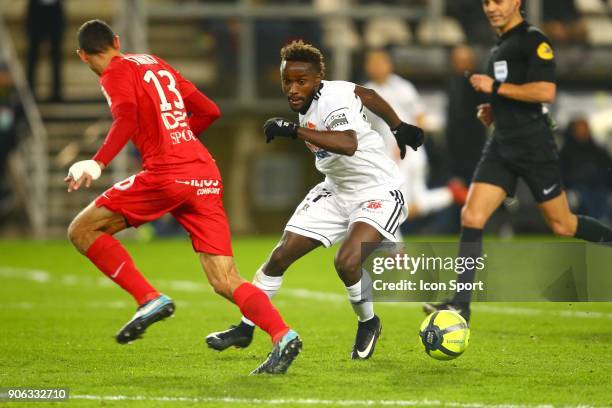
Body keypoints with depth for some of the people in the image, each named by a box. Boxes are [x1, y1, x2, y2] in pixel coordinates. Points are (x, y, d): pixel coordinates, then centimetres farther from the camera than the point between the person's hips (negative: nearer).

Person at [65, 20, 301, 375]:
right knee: (226, 282, 1)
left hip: (166, 174, -7)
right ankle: (282, 335, -22)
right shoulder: (157, 64, 25)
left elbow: (126, 119, -16)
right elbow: (210, 111, 28)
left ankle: (150, 299, -4)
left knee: (82, 230, 7)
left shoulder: (117, 72, 4)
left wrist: (98, 163, -26)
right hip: (206, 175, 7)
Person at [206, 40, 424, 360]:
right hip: (336, 192, 8)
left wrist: (294, 130, -49)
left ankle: (368, 324, 2)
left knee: (347, 262, -29)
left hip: (379, 194, -8)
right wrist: (399, 128, 25)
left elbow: (349, 144, -49)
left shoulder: (334, 98, -28)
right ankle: (245, 329, 18)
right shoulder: (308, 101, -3)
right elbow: (367, 95, 13)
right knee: (280, 256, 1)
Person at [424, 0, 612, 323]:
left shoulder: (534, 41, -10)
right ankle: (460, 304, -8)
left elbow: (545, 91, -21)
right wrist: (493, 110, 11)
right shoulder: (499, 47, 18)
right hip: (501, 146, 7)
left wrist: (496, 88, -18)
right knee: (471, 217, -7)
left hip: (534, 147, -7)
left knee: (562, 225, 2)